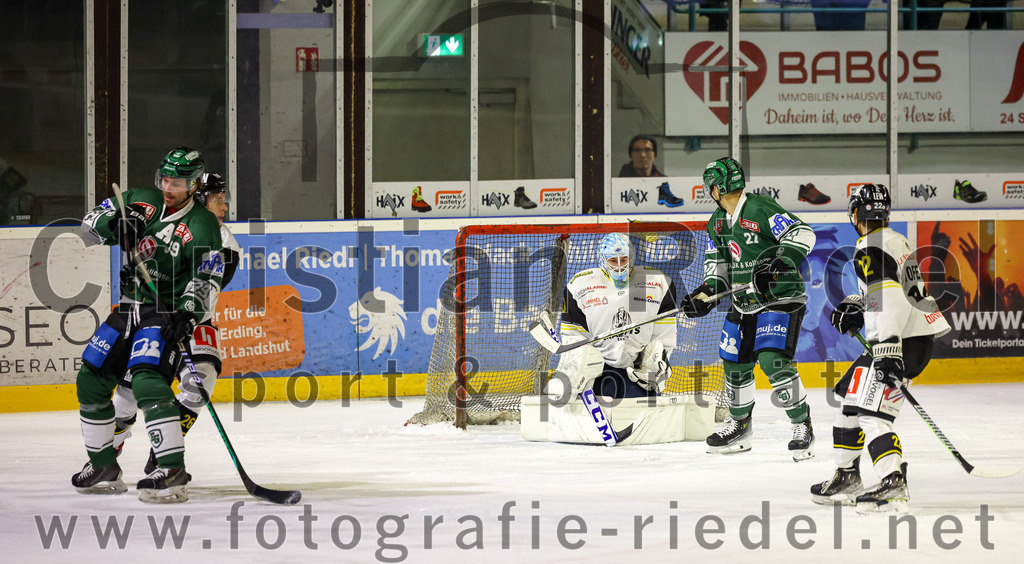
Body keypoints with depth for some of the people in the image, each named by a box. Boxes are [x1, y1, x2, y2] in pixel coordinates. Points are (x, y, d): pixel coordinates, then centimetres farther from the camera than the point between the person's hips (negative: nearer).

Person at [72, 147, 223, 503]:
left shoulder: (202, 226, -10)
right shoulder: (140, 202, 4)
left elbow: (206, 281, -17)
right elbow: (89, 223, 6)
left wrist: (187, 312, -33)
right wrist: (112, 223, -15)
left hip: (165, 315, -7)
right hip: (127, 309, 7)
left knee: (147, 381, -27)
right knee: (91, 381, 8)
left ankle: (173, 470, -29)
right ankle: (103, 467, 23)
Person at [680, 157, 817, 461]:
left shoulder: (760, 208, -17)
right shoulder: (717, 222, 11)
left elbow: (802, 234, -25)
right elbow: (717, 264, 20)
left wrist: (778, 264, -35)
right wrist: (706, 294, 4)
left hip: (779, 299, -9)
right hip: (743, 304, 9)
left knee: (773, 361, -20)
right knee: (735, 364, 11)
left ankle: (803, 427, -7)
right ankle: (739, 427, 31)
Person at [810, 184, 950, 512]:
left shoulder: (871, 250, -15)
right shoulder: (894, 240, 17)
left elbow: (890, 301, -27)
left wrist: (886, 349, -32)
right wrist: (855, 305, 18)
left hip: (903, 341, -11)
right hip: (916, 337, 11)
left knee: (870, 412, -18)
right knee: (849, 394, 20)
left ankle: (893, 485, -31)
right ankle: (847, 476, 27)